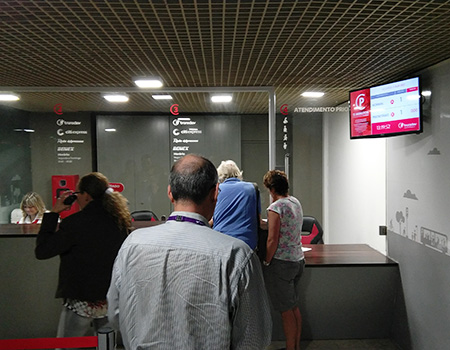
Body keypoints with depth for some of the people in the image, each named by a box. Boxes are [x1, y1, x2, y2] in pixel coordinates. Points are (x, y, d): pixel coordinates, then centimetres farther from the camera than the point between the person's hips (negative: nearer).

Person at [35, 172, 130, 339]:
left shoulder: (75, 222, -18)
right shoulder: (118, 220, 0)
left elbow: (41, 251, -11)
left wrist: (53, 213, -5)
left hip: (82, 302, -5)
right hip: (112, 300, 6)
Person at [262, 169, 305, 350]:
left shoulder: (275, 207, -16)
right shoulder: (296, 202, 8)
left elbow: (273, 239, -19)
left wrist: (266, 262, -10)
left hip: (281, 262, -9)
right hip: (298, 259, 9)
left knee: (286, 310, 3)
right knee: (294, 306, 18)